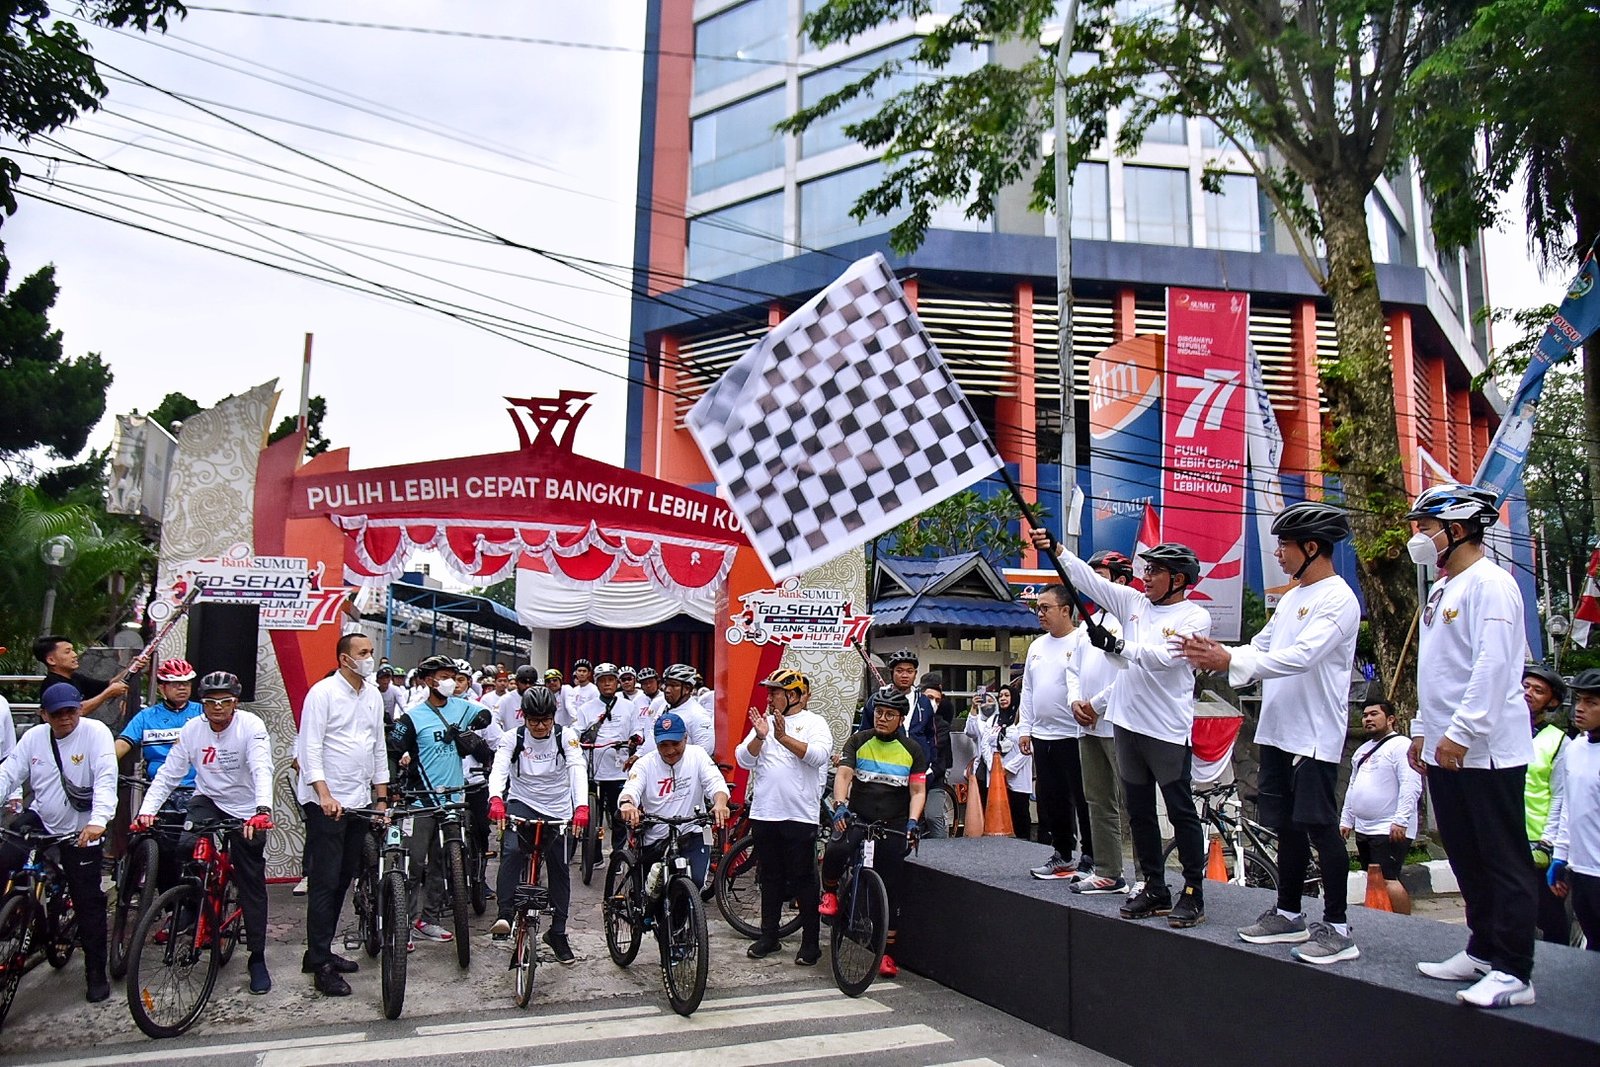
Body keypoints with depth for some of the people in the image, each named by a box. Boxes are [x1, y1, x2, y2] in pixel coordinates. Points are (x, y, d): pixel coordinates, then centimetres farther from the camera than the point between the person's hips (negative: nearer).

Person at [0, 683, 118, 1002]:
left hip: (82, 831, -4)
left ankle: (96, 974, 16)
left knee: (88, 904, 3)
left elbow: (106, 778, -25)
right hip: (40, 821, 4)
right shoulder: (33, 737, 0)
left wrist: (99, 820, -38)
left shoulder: (96, 732, -15)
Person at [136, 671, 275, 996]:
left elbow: (262, 770, -32)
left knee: (252, 885, 1)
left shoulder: (251, 726, -19)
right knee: (186, 848, -28)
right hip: (208, 801, 3)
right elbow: (168, 774, -7)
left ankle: (258, 959, 12)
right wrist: (147, 810, -23)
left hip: (246, 810, -3)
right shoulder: (192, 729, -8)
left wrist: (262, 809, -48)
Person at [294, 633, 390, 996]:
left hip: (360, 802, 7)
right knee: (325, 882, -3)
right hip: (326, 802, -7)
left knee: (343, 880, 12)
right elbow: (310, 749, -14)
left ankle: (321, 951, 25)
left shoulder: (374, 696, 12)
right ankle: (321, 965, 3)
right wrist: (325, 794, -24)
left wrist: (382, 799, 15)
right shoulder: (323, 693, -8)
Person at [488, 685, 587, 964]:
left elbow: (578, 770, -25)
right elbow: (499, 768, -26)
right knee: (513, 852, -30)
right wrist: (496, 799, -47)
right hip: (522, 804, -1)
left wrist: (581, 806, -42)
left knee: (560, 871, 7)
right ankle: (504, 915, -24)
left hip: (559, 812, 1)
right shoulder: (513, 737, -10)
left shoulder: (566, 737, -11)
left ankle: (558, 933, 22)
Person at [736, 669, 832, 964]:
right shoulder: (763, 722, 12)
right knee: (770, 878, 15)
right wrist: (759, 738, -14)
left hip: (800, 815, -5)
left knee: (803, 880, 2)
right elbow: (744, 760, 3)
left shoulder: (814, 722, -1)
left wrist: (784, 738, -27)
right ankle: (769, 936, 26)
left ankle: (811, 942, 11)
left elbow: (819, 755, -19)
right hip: (764, 814, 5)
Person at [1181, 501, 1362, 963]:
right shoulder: (1291, 598, 16)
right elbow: (1260, 648, 17)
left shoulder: (1338, 600, -12)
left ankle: (1337, 928, 6)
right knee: (1288, 827, 15)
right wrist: (1217, 652, -2)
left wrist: (1229, 661, -27)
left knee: (1321, 829, -3)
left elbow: (1301, 657, -24)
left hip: (1315, 737, -9)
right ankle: (1288, 914, 26)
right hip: (1277, 731, 9)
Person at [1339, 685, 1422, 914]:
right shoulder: (1363, 750, 20)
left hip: (1390, 830, -9)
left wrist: (1401, 820, -24)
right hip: (1364, 829, 9)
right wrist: (1346, 820, 22)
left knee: (1388, 881, -14)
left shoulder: (1400, 745, -9)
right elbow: (1353, 788, 26)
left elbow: (1411, 785, -18)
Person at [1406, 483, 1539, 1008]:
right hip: (1444, 750, 10)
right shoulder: (1442, 590, 17)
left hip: (1485, 751, -10)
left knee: (1503, 862, -2)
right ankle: (1484, 951, 27)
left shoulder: (1489, 584, -12)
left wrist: (1461, 733, -23)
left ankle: (1513, 972, 3)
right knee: (1468, 861, 16)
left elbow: (1493, 665, -21)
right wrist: (1423, 729, 21)